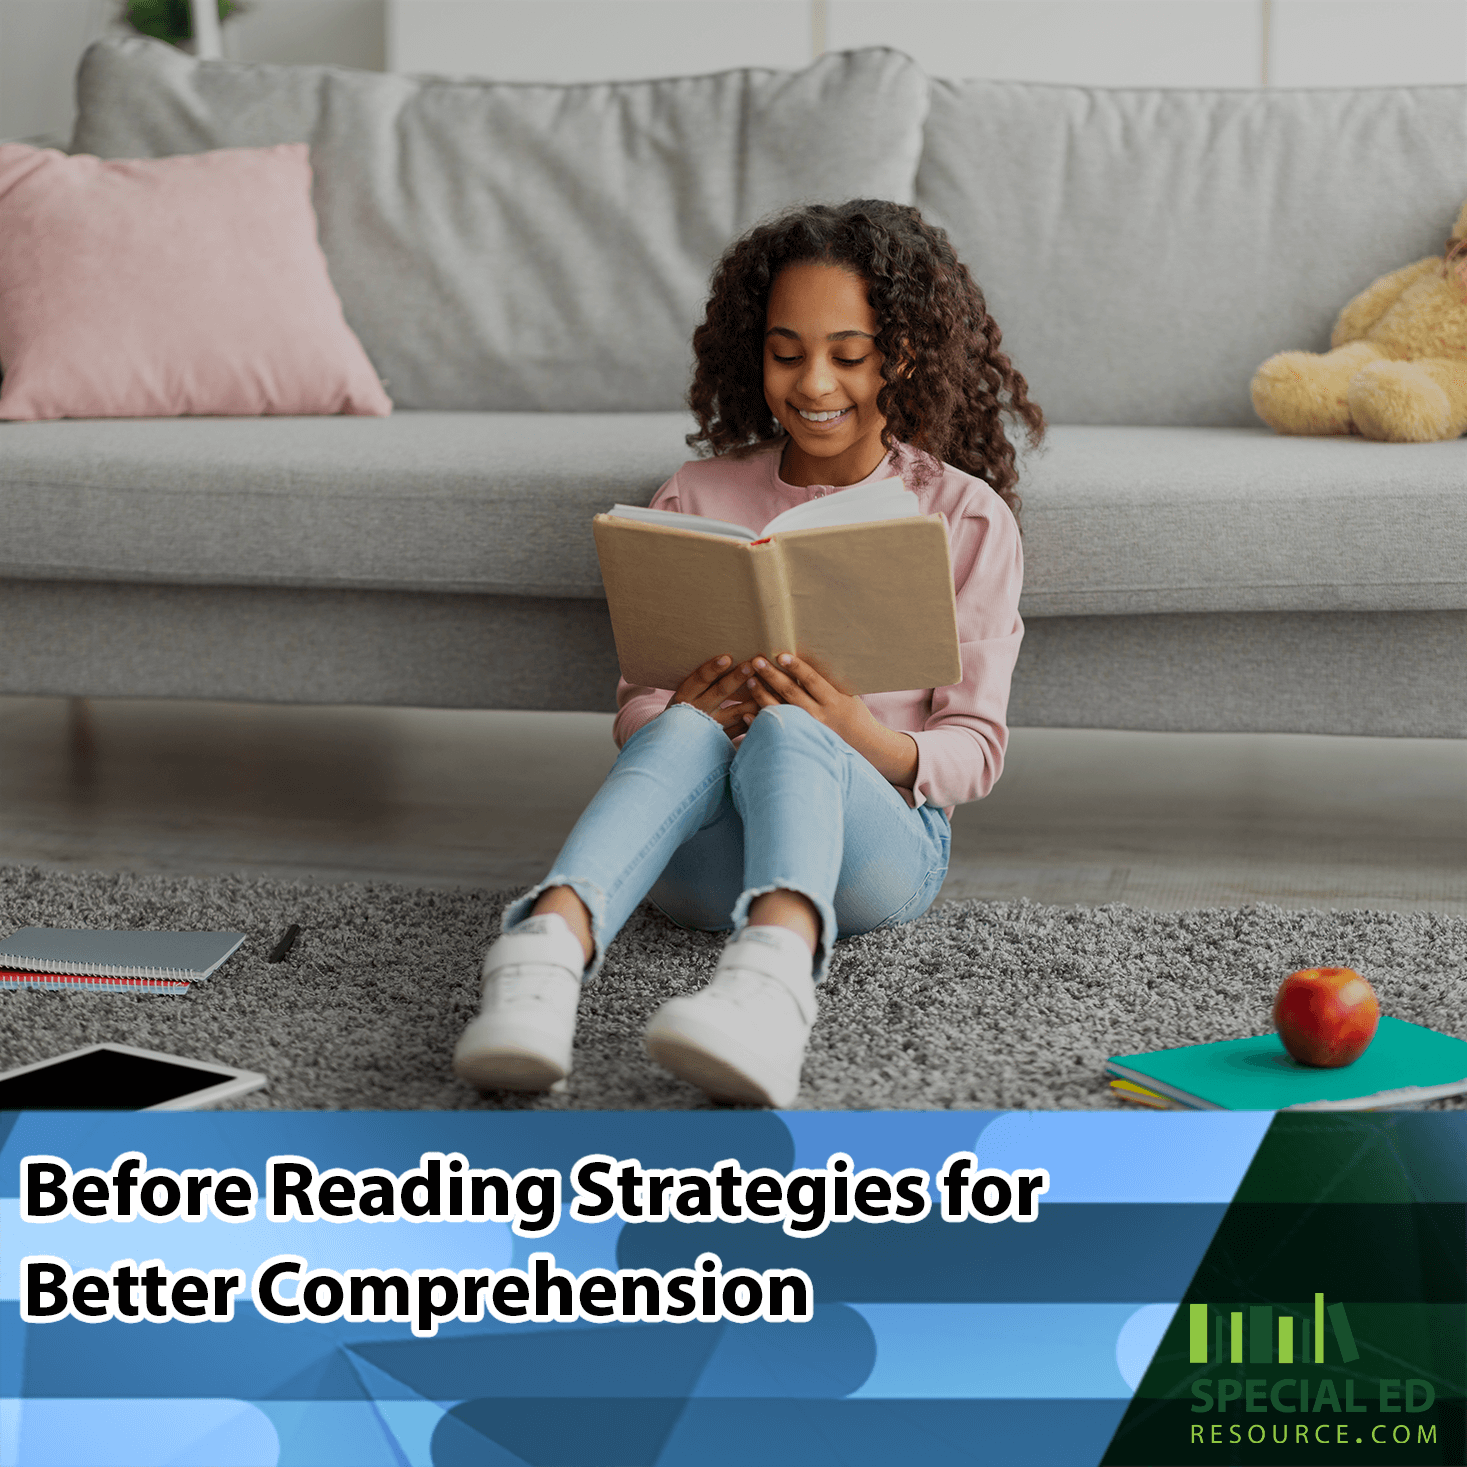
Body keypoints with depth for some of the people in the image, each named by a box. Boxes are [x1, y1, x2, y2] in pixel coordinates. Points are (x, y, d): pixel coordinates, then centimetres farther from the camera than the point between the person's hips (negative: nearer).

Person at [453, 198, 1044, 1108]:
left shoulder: (968, 517, 7)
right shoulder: (700, 498, 13)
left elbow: (976, 751, 4)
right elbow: (635, 708, 11)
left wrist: (866, 740, -19)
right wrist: (682, 715, -15)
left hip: (880, 842, -2)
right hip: (706, 854, 2)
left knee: (786, 730, -35)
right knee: (685, 729, -33)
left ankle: (773, 972, -68)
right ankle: (547, 950, -62)